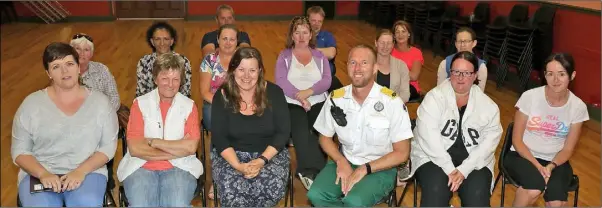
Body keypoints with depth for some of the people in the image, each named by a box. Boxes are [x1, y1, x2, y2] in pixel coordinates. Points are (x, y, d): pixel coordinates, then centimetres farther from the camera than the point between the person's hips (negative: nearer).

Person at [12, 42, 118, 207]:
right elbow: (19, 151, 5)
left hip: (88, 172, 0)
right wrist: (43, 174, -13)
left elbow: (109, 146, 1)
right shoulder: (31, 103, 3)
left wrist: (81, 171, -14)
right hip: (40, 173, 1)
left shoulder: (100, 101, 3)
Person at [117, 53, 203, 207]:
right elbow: (134, 148, -6)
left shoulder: (189, 106, 6)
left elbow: (191, 147, -6)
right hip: (141, 167, 0)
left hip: (179, 167, 0)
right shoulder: (140, 103, 4)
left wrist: (153, 142, -7)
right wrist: (178, 150, -9)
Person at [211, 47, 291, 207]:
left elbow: (283, 132, -6)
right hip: (230, 154, 0)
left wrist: (262, 160, -20)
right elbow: (219, 137, -6)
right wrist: (238, 165, -22)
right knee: (232, 190, -30)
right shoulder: (222, 96, -4)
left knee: (274, 187, -29)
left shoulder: (273, 92, -5)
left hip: (270, 153, 1)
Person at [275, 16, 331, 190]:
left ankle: (308, 171, -20)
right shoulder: (284, 56, 12)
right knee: (301, 132, -33)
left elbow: (327, 81, 3)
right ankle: (313, 171, -26)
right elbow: (281, 81, -4)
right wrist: (299, 97, -18)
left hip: (318, 103, 2)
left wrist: (309, 91, -16)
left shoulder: (320, 56, 17)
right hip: (292, 104, -2)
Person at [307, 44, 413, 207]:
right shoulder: (336, 98, -4)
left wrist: (364, 169, -19)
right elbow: (325, 137, 9)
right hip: (345, 162, 4)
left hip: (380, 168, -4)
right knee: (315, 195, -23)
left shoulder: (392, 102, -14)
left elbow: (402, 153, -11)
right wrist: (341, 161, -10)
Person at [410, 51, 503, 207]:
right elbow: (428, 135, -13)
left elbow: (490, 140, -3)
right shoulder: (434, 97, -3)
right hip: (434, 158, -2)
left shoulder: (488, 105, 6)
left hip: (473, 161, 2)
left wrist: (464, 169, -16)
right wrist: (449, 169, -19)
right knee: (436, 192, -29)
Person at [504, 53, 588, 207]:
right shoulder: (530, 97, -13)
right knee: (534, 188, -33)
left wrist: (551, 166, -17)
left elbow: (568, 149, 2)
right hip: (523, 155, -2)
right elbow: (517, 140, -7)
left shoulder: (578, 107, -6)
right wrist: (537, 165, -20)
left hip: (555, 161, 2)